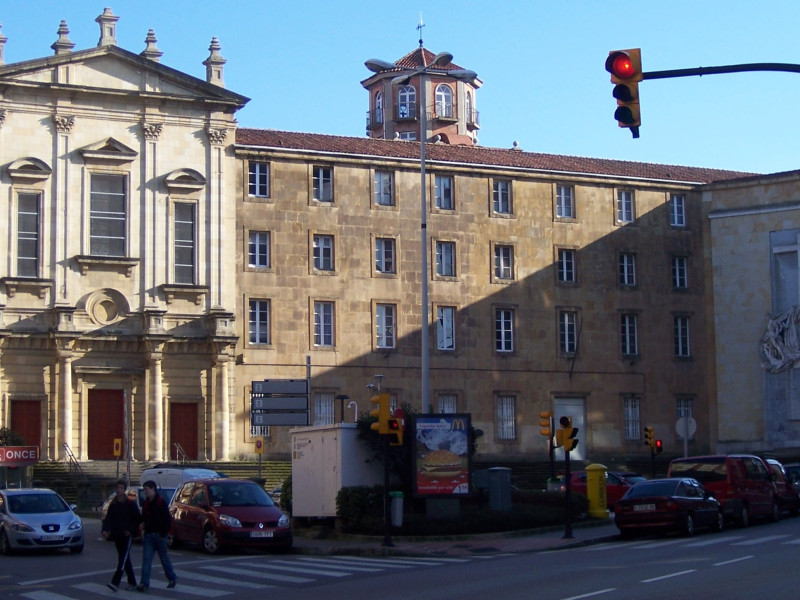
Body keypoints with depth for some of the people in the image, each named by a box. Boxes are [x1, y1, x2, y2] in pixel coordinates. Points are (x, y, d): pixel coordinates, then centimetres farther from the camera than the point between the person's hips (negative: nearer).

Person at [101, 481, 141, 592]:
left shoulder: (130, 504, -4)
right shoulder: (113, 504, 10)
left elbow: (138, 519, -2)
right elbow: (108, 518, 4)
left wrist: (131, 530, -11)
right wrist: (105, 530, -14)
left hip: (127, 536, -6)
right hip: (117, 536, 6)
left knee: (123, 559, -13)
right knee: (126, 559, 13)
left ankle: (115, 583, -22)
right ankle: (132, 582, 22)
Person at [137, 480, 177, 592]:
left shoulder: (161, 502, -10)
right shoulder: (146, 503, 11)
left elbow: (168, 520, -11)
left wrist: (163, 534, -14)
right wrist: (143, 524, 2)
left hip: (159, 535, -6)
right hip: (148, 535, 6)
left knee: (164, 558, 8)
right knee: (146, 559, -4)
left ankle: (172, 578, 26)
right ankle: (144, 583, -9)